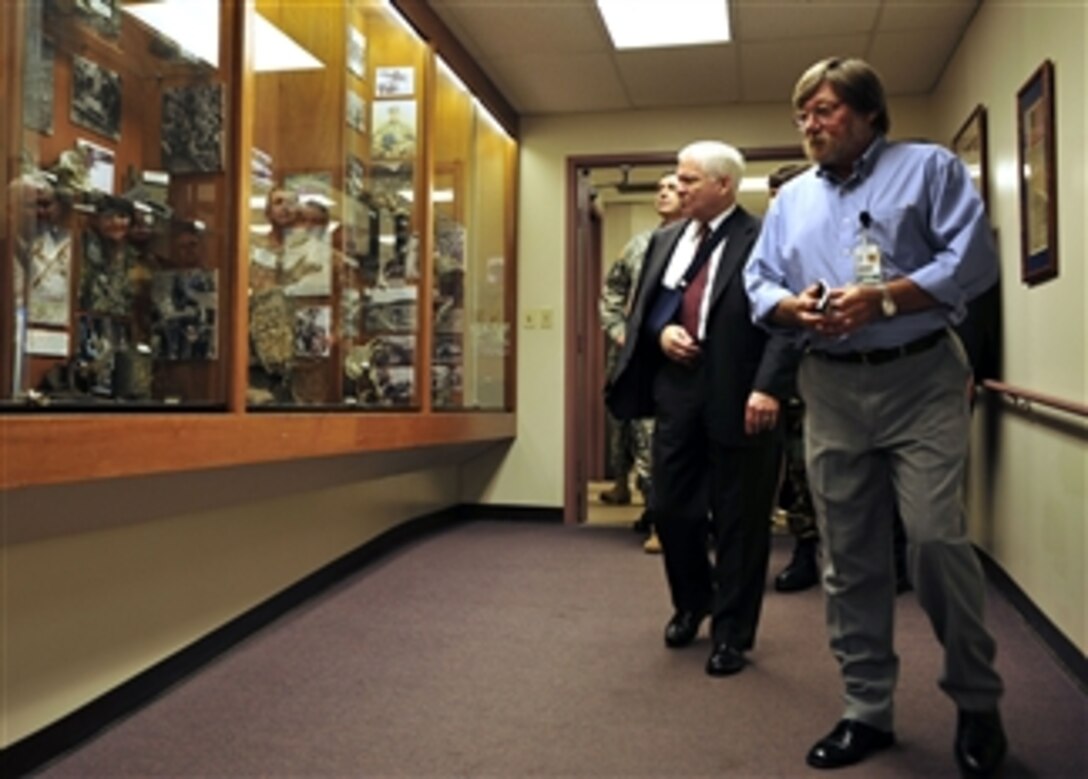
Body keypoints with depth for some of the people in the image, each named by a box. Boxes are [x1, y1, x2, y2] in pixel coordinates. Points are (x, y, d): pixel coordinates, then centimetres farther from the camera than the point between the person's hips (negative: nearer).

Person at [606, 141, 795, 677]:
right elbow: (642, 308, 17)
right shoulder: (665, 240, 15)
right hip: (676, 391, 6)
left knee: (738, 518, 5)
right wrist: (660, 332, -5)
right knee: (670, 507, 10)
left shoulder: (763, 240, -5)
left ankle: (732, 633, 20)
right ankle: (691, 601, 36)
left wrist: (768, 387, -23)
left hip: (737, 397, -5)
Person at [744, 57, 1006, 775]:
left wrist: (883, 300, -18)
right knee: (849, 555, 7)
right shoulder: (791, 199, 18)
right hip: (831, 391, 4)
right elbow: (760, 283, 13)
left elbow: (973, 260, -7)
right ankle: (868, 710, 20)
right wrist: (794, 308, -9)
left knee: (937, 538, -8)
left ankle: (978, 702, 16)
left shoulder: (930, 168, 4)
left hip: (921, 381, -4)